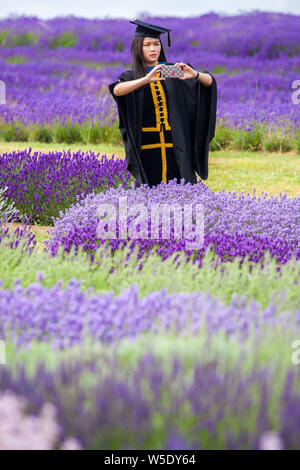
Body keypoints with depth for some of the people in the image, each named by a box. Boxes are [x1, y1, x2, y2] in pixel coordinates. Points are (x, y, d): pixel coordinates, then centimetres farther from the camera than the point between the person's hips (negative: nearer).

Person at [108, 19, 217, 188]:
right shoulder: (131, 76, 4)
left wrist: (195, 74, -25)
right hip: (148, 147, -1)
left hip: (176, 147, 1)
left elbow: (209, 81, -2)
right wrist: (147, 79, -34)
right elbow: (117, 90, -19)